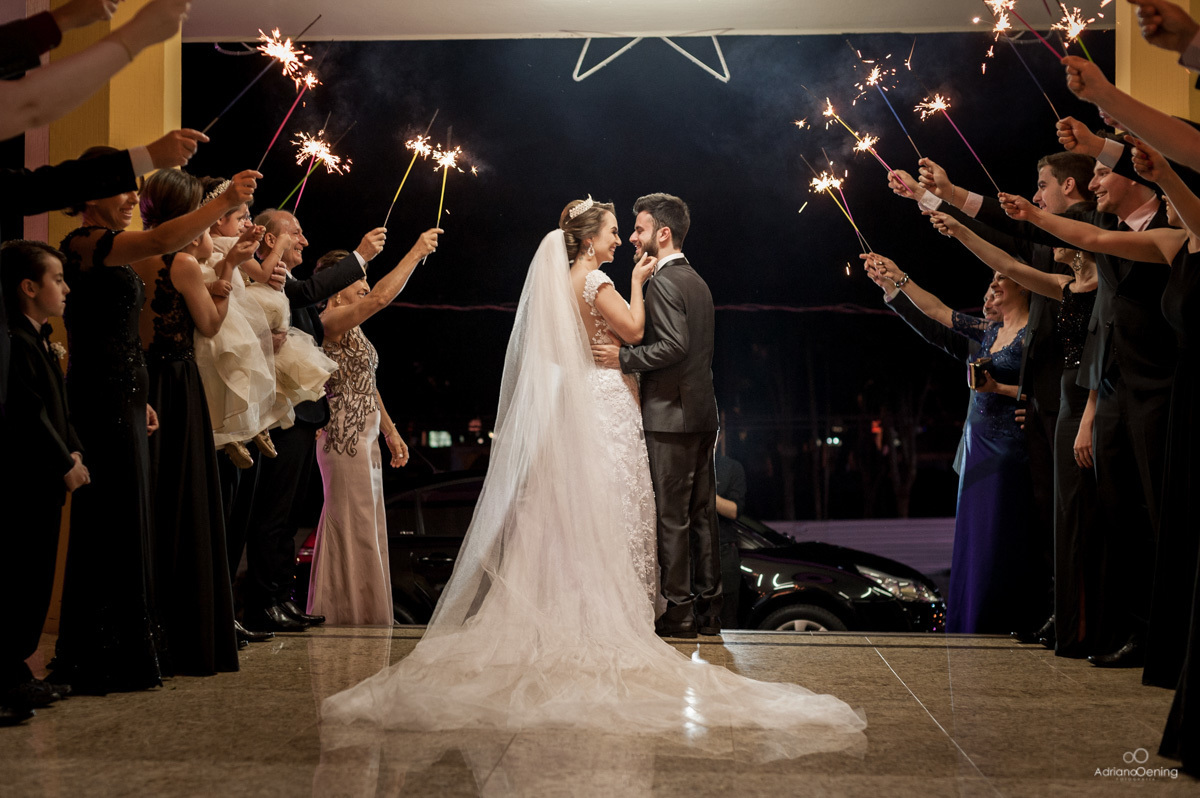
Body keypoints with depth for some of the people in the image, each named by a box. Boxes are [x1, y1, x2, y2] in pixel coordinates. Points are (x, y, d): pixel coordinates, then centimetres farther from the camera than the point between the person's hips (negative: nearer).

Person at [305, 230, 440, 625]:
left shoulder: (352, 328, 17)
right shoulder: (330, 321, -13)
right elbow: (380, 297, -27)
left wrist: (391, 432, 20)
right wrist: (416, 253, -21)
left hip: (363, 440, 10)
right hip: (344, 440, -10)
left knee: (366, 531, 12)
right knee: (353, 531, -5)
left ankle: (360, 617, 19)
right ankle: (349, 615, 2)